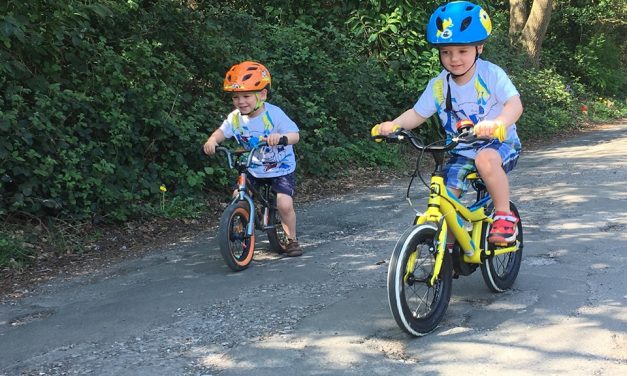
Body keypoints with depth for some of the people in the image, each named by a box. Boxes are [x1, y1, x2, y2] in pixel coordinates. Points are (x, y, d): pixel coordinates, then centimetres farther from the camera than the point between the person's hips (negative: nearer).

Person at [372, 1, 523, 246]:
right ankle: (448, 246, 9)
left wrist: (497, 123, -50)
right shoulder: (438, 85, -4)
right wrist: (393, 125, -21)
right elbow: (417, 114, 1)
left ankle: (505, 216, -21)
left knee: (486, 160, -39)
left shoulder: (490, 74, -15)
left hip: (499, 143, -4)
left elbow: (515, 104, -27)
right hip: (461, 152, 4)